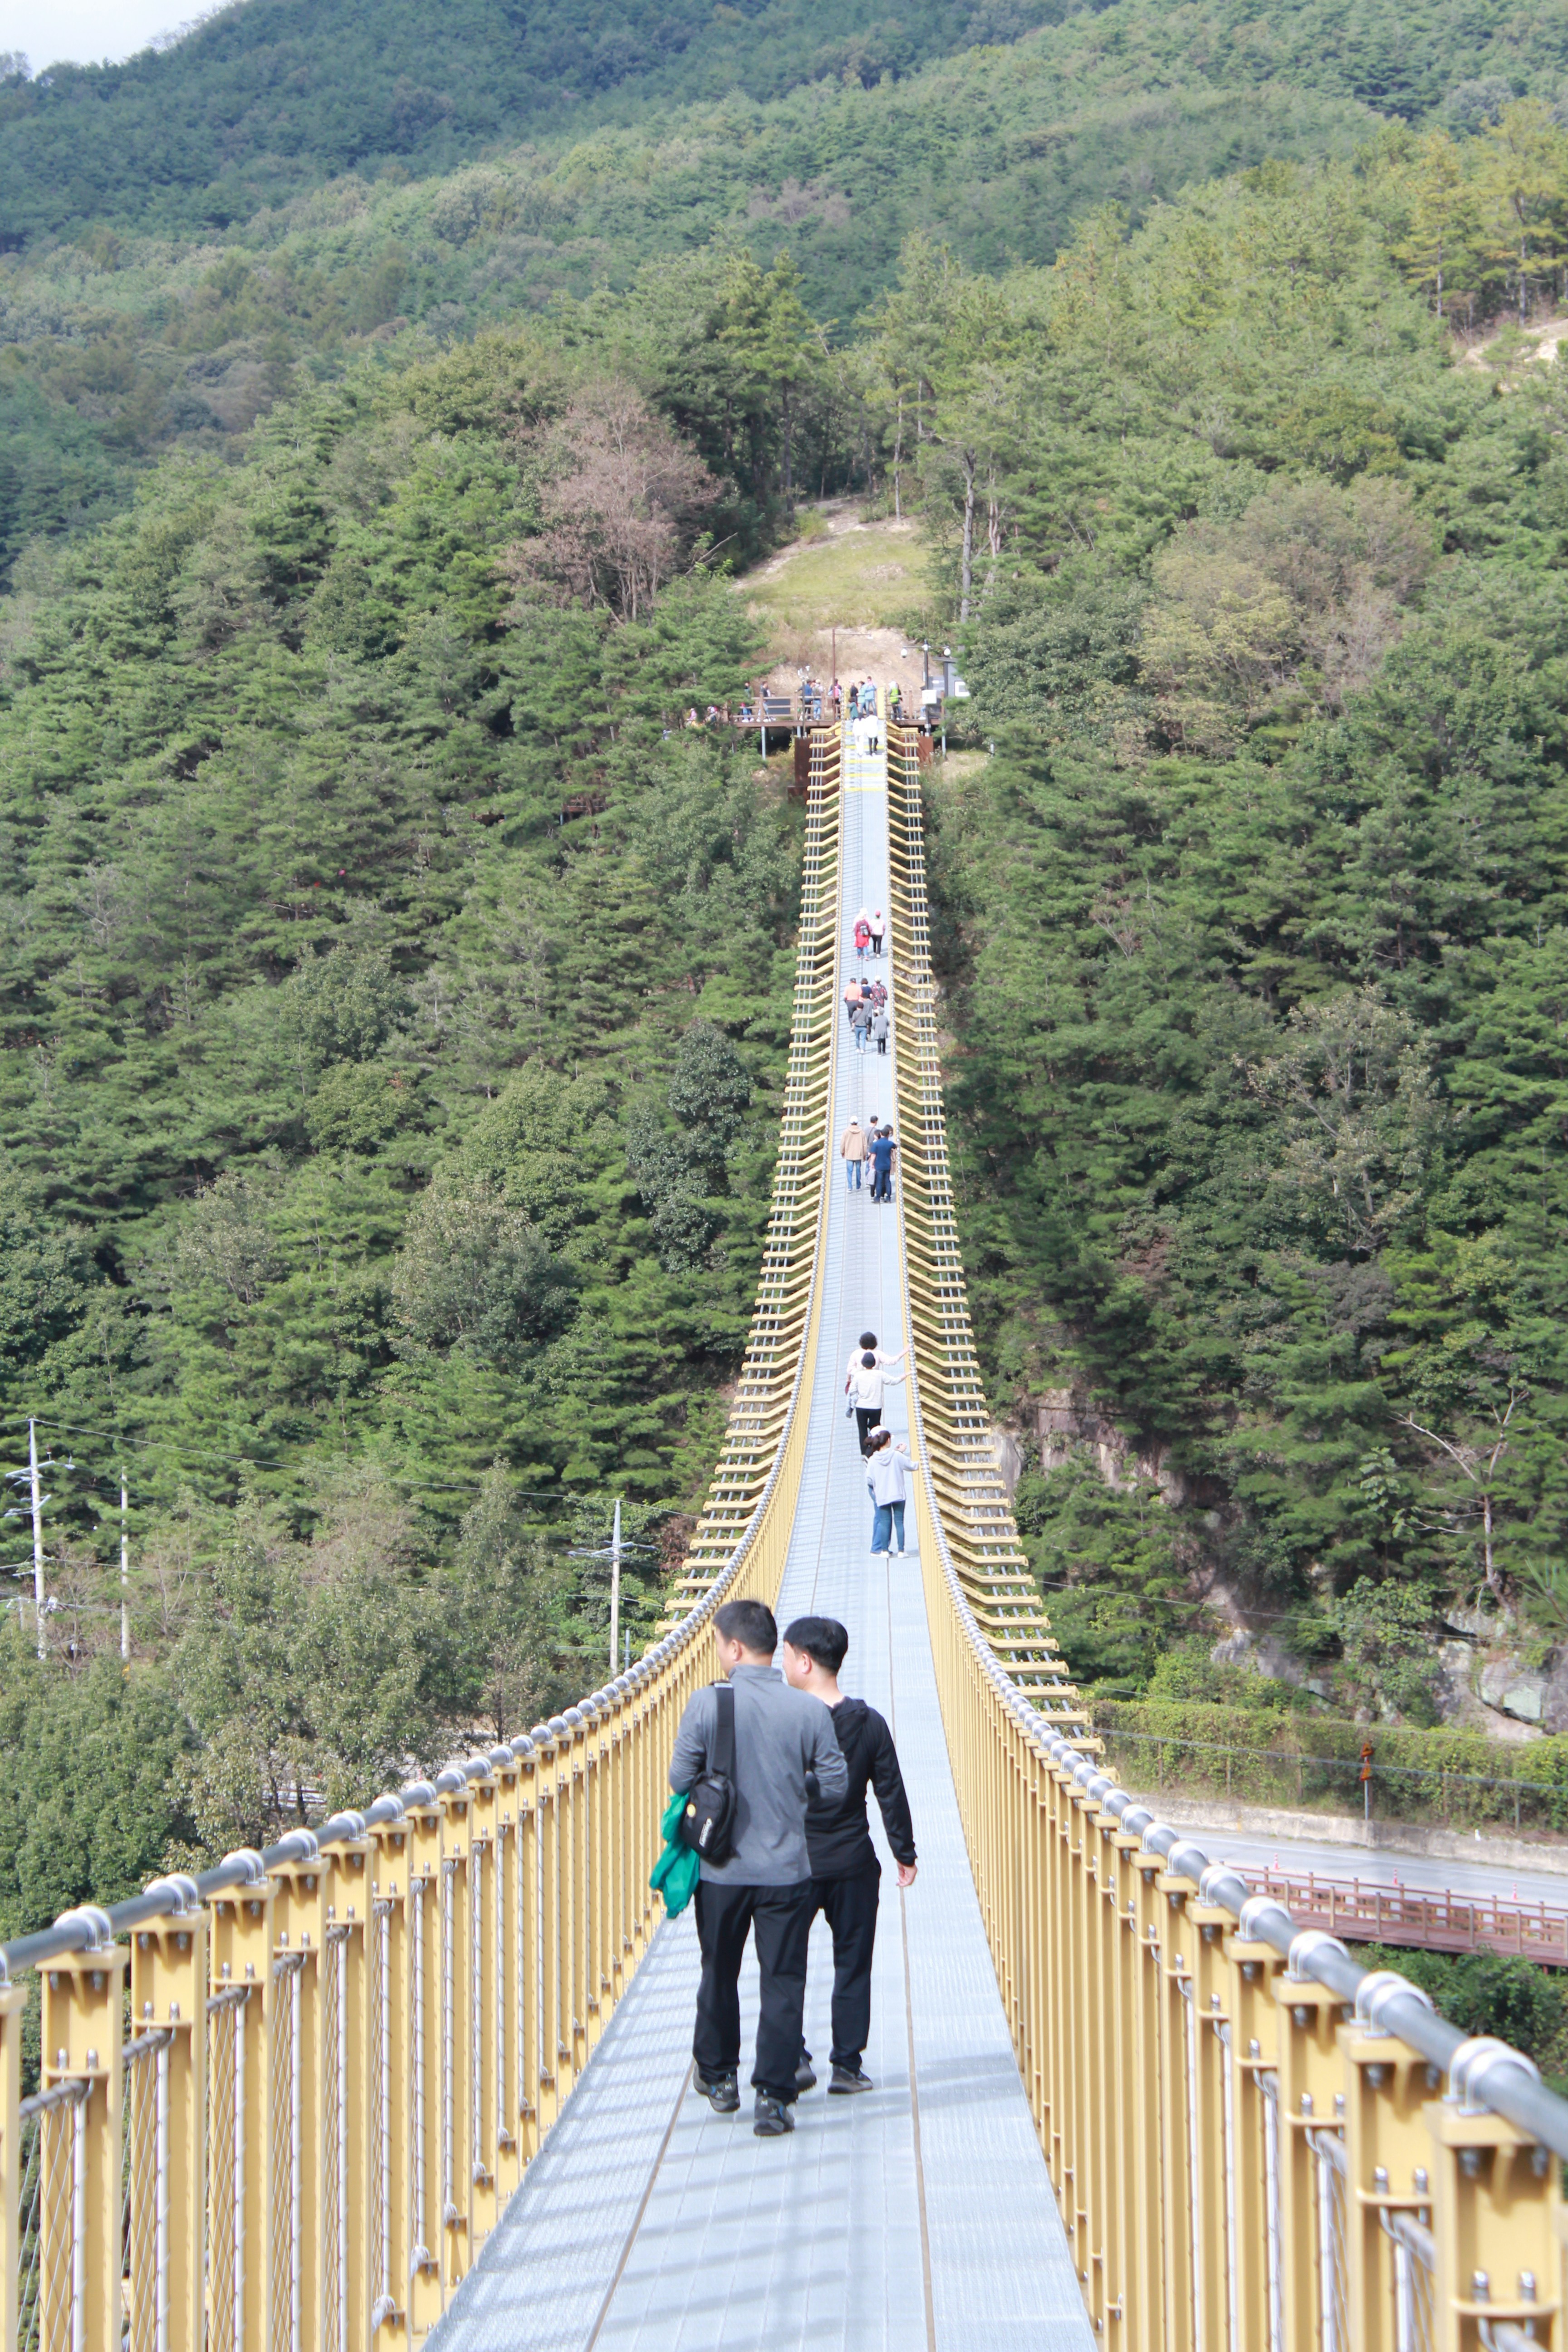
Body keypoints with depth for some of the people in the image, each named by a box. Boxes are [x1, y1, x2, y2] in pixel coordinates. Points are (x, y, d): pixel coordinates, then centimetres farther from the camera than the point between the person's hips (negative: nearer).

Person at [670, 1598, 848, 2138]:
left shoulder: (707, 1704, -10)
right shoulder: (809, 1711, -8)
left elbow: (680, 1779, -4)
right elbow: (836, 1787, -1)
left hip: (722, 1869, 1)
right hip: (787, 1870, 0)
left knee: (719, 1974, 19)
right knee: (783, 1982, 4)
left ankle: (718, 2077, 31)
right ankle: (772, 2097, -1)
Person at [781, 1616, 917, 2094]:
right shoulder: (870, 1724, -2)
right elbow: (891, 1794, 2)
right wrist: (905, 1853, 11)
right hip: (854, 1865, 2)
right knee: (852, 1965, 9)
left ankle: (793, 2058, -1)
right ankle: (847, 2067, 9)